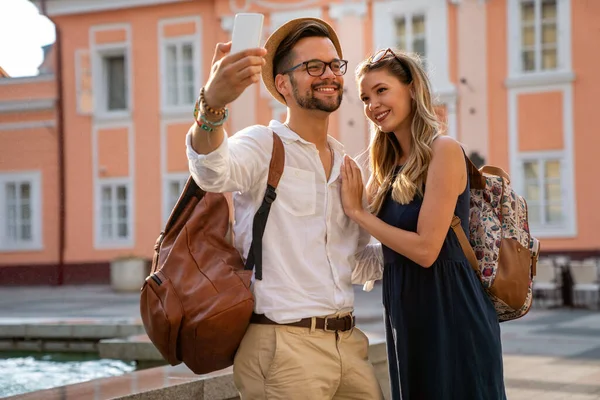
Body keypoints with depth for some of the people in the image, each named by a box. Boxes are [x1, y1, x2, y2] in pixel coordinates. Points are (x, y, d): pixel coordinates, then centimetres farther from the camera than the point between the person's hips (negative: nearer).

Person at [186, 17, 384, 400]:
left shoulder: (347, 165, 15)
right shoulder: (264, 145, -5)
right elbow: (213, 171, -29)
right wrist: (213, 105, -48)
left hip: (348, 343, 7)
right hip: (284, 346, -6)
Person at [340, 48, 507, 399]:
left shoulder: (443, 150, -13)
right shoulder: (390, 165, 11)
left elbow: (426, 249, -20)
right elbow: (392, 247, 10)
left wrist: (357, 211, -12)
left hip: (451, 316, -8)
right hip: (407, 319, 8)